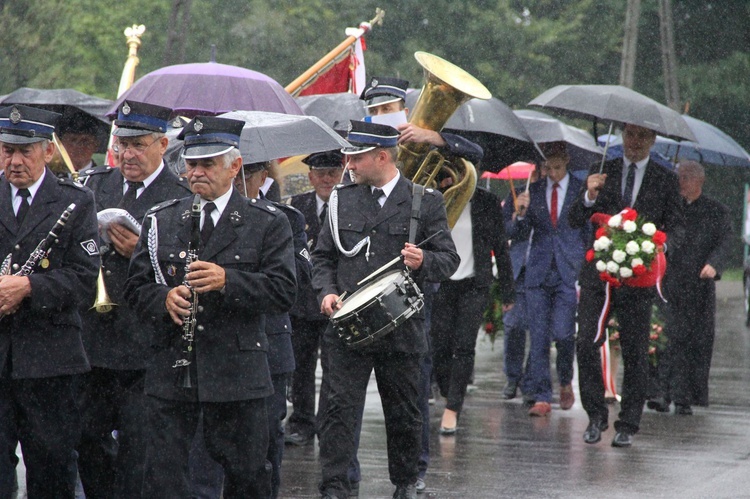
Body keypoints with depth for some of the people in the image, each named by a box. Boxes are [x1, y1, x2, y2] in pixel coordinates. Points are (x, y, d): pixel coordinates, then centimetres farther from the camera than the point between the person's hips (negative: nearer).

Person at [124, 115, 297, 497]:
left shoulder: (268, 223, 3)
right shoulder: (160, 221, 12)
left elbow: (284, 292, -6)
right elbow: (135, 288, 10)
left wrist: (227, 280, -20)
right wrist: (165, 298, -12)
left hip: (238, 375, -2)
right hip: (170, 374, 2)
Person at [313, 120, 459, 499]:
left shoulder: (426, 202, 1)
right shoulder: (342, 199, 9)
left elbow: (449, 260, 2)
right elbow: (323, 256, 15)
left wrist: (423, 262, -19)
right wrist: (327, 290, -3)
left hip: (401, 326, -1)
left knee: (403, 413, 10)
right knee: (340, 407, -8)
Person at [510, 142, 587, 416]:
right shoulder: (532, 192, 9)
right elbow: (518, 236, 10)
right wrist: (521, 214, -11)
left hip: (570, 274, -3)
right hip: (538, 274, 3)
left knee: (562, 334, -11)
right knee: (538, 338, 0)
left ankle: (565, 382, 16)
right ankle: (541, 397, 5)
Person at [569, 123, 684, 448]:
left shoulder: (665, 181, 8)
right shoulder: (601, 173, 11)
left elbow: (676, 226, 6)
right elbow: (574, 221, 7)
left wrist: (663, 245, -16)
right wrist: (589, 197, -14)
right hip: (598, 274, 1)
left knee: (634, 353, 1)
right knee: (586, 345, -8)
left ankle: (628, 424, 10)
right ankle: (596, 415, 7)